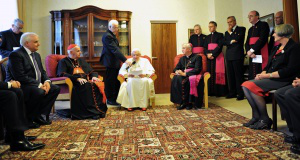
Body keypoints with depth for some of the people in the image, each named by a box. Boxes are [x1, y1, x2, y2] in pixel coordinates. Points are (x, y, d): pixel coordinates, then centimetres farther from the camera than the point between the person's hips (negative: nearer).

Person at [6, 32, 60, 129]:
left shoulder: (36, 55, 15)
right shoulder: (16, 55, -14)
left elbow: (42, 72, 15)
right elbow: (20, 77, -23)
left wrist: (47, 81, -7)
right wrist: (39, 85, -24)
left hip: (35, 85, 9)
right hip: (19, 86, -9)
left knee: (56, 88, -4)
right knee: (38, 92, -35)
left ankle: (38, 115, 0)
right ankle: (27, 119, -13)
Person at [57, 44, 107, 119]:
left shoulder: (82, 60, 31)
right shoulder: (63, 61, 14)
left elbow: (91, 72, 25)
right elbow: (62, 74, -5)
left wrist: (94, 77, -1)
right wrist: (77, 79, -18)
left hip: (86, 81, 5)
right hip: (74, 83, -4)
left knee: (96, 86, -29)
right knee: (87, 86, -36)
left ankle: (100, 109, -32)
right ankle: (92, 111, -36)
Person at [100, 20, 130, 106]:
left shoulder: (112, 35, 15)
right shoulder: (107, 36, -17)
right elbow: (115, 50, -25)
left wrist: (123, 60, 18)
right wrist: (125, 60, -28)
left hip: (115, 62, 10)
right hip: (110, 62, -10)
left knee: (116, 81, 12)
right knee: (110, 81, -1)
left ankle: (115, 98, 21)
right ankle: (110, 99, 8)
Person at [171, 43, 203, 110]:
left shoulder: (197, 57, 6)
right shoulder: (182, 58, 25)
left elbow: (197, 70, -8)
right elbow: (176, 68, 21)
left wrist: (185, 73, -17)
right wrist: (177, 71, -6)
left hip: (193, 75, -4)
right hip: (183, 76, 4)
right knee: (176, 79, -30)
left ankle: (188, 102, -27)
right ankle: (182, 102, -28)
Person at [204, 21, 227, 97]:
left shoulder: (220, 35, 2)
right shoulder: (207, 37, 19)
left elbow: (220, 46, -9)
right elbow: (205, 47, 12)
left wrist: (212, 54, -16)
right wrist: (208, 54, -7)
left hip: (217, 57, -5)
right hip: (209, 57, 5)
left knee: (217, 74, -6)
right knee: (210, 74, 1)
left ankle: (219, 92, -3)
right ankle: (211, 91, 4)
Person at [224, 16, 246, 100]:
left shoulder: (241, 29, 5)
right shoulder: (227, 32, 21)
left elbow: (238, 38, -11)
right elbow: (224, 42, 8)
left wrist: (230, 32, 1)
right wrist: (231, 41, -9)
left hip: (237, 55, -5)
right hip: (229, 56, 5)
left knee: (238, 75, -6)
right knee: (230, 75, 5)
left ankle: (240, 94, -3)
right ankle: (232, 93, 12)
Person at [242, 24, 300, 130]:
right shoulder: (276, 48, 20)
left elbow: (291, 70, -17)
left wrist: (268, 75, -18)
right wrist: (263, 74, -3)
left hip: (282, 80, -8)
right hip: (270, 77, 9)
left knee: (252, 87, -26)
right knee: (245, 85, -11)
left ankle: (265, 120, -15)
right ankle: (256, 116, -9)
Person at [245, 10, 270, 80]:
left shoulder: (263, 25, 1)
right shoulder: (250, 29, 23)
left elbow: (262, 39, -12)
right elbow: (247, 43, 14)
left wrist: (252, 50, -12)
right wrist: (248, 52, -5)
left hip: (261, 56, -7)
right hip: (252, 56, 7)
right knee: (252, 77, 4)